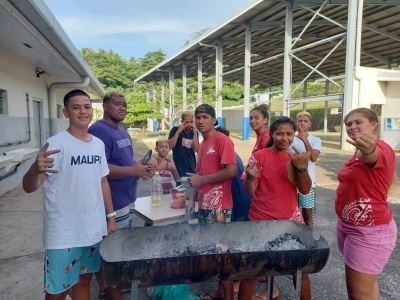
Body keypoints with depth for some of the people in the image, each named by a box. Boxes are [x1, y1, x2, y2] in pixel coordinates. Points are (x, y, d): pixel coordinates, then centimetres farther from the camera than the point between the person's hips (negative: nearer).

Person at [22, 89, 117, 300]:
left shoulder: (98, 144, 4)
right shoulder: (57, 144, -15)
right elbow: (29, 187, -21)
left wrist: (111, 216, 11)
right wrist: (35, 170, -43)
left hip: (95, 229, 6)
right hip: (63, 234, -5)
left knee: (84, 279, 21)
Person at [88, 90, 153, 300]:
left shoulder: (123, 132, 13)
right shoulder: (98, 131, -18)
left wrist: (141, 166, 1)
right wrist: (134, 171, -22)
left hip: (127, 200, 10)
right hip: (111, 203, -10)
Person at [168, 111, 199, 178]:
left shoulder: (194, 132, 5)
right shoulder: (175, 129, -4)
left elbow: (195, 149, -6)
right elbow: (170, 146, -15)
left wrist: (195, 133, -15)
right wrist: (178, 132, -23)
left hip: (191, 168, 4)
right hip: (179, 168, -4)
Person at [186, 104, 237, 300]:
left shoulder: (222, 140, -11)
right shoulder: (202, 146, 14)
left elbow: (232, 171, -21)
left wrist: (201, 180, -15)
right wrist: (193, 198, 10)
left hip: (219, 206, -8)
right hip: (204, 205, 8)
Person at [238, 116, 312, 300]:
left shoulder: (295, 158, 4)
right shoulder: (260, 156, -8)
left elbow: (305, 190, -2)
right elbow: (249, 191, -9)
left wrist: (302, 167, -17)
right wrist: (250, 178, -31)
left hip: (290, 220, 4)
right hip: (262, 221, -3)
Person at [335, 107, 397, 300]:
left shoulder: (381, 148, -21)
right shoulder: (358, 153, 8)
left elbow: (373, 156, -47)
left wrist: (368, 149, -67)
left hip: (369, 231, -9)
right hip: (348, 225, 9)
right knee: (366, 284, 23)